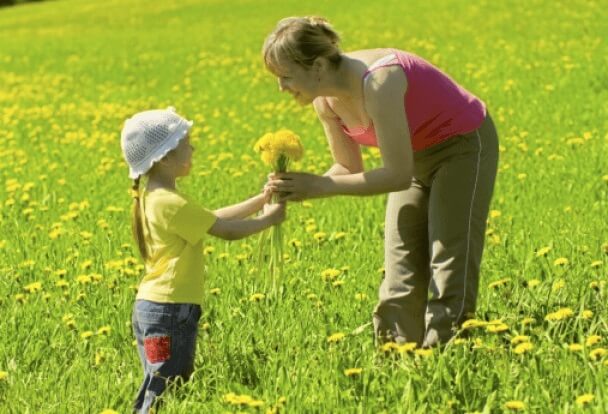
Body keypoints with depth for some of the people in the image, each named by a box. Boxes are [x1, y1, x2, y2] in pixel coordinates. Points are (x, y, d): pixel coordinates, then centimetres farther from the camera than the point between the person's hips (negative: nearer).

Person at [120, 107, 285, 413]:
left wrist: (261, 200, 15)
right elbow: (227, 231, -12)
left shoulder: (153, 198, 12)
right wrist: (269, 218, 3)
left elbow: (215, 218, 16)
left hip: (151, 306, 10)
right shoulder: (172, 203, -18)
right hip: (169, 311, -10)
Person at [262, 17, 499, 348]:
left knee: (449, 269, -8)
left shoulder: (377, 82, -36)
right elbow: (349, 169, -1)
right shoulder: (326, 100, -11)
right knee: (399, 276, 3)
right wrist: (299, 188, -20)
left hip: (464, 146, -8)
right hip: (417, 155, 8)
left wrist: (320, 187, -33)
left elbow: (398, 176, -34)